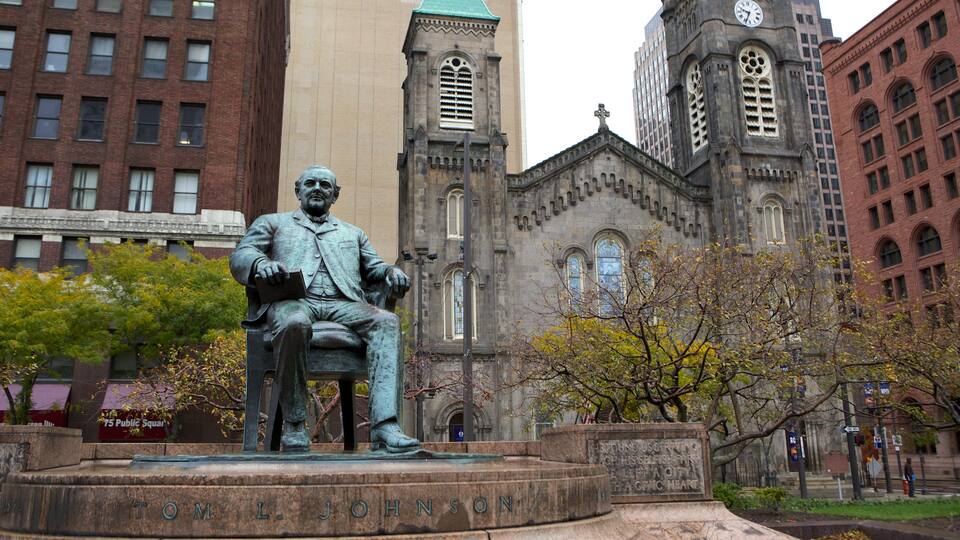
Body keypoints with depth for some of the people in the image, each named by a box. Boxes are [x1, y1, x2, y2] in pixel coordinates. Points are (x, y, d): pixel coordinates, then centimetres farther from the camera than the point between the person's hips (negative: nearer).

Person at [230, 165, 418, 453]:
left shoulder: (352, 233, 36)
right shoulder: (272, 222, 28)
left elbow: (373, 267, 30)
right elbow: (239, 256, 14)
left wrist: (391, 271, 4)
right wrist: (261, 263, -12)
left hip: (342, 304, 3)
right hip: (293, 300, -2)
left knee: (386, 321, -30)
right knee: (294, 324, -40)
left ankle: (384, 427, -40)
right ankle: (294, 426, -25)